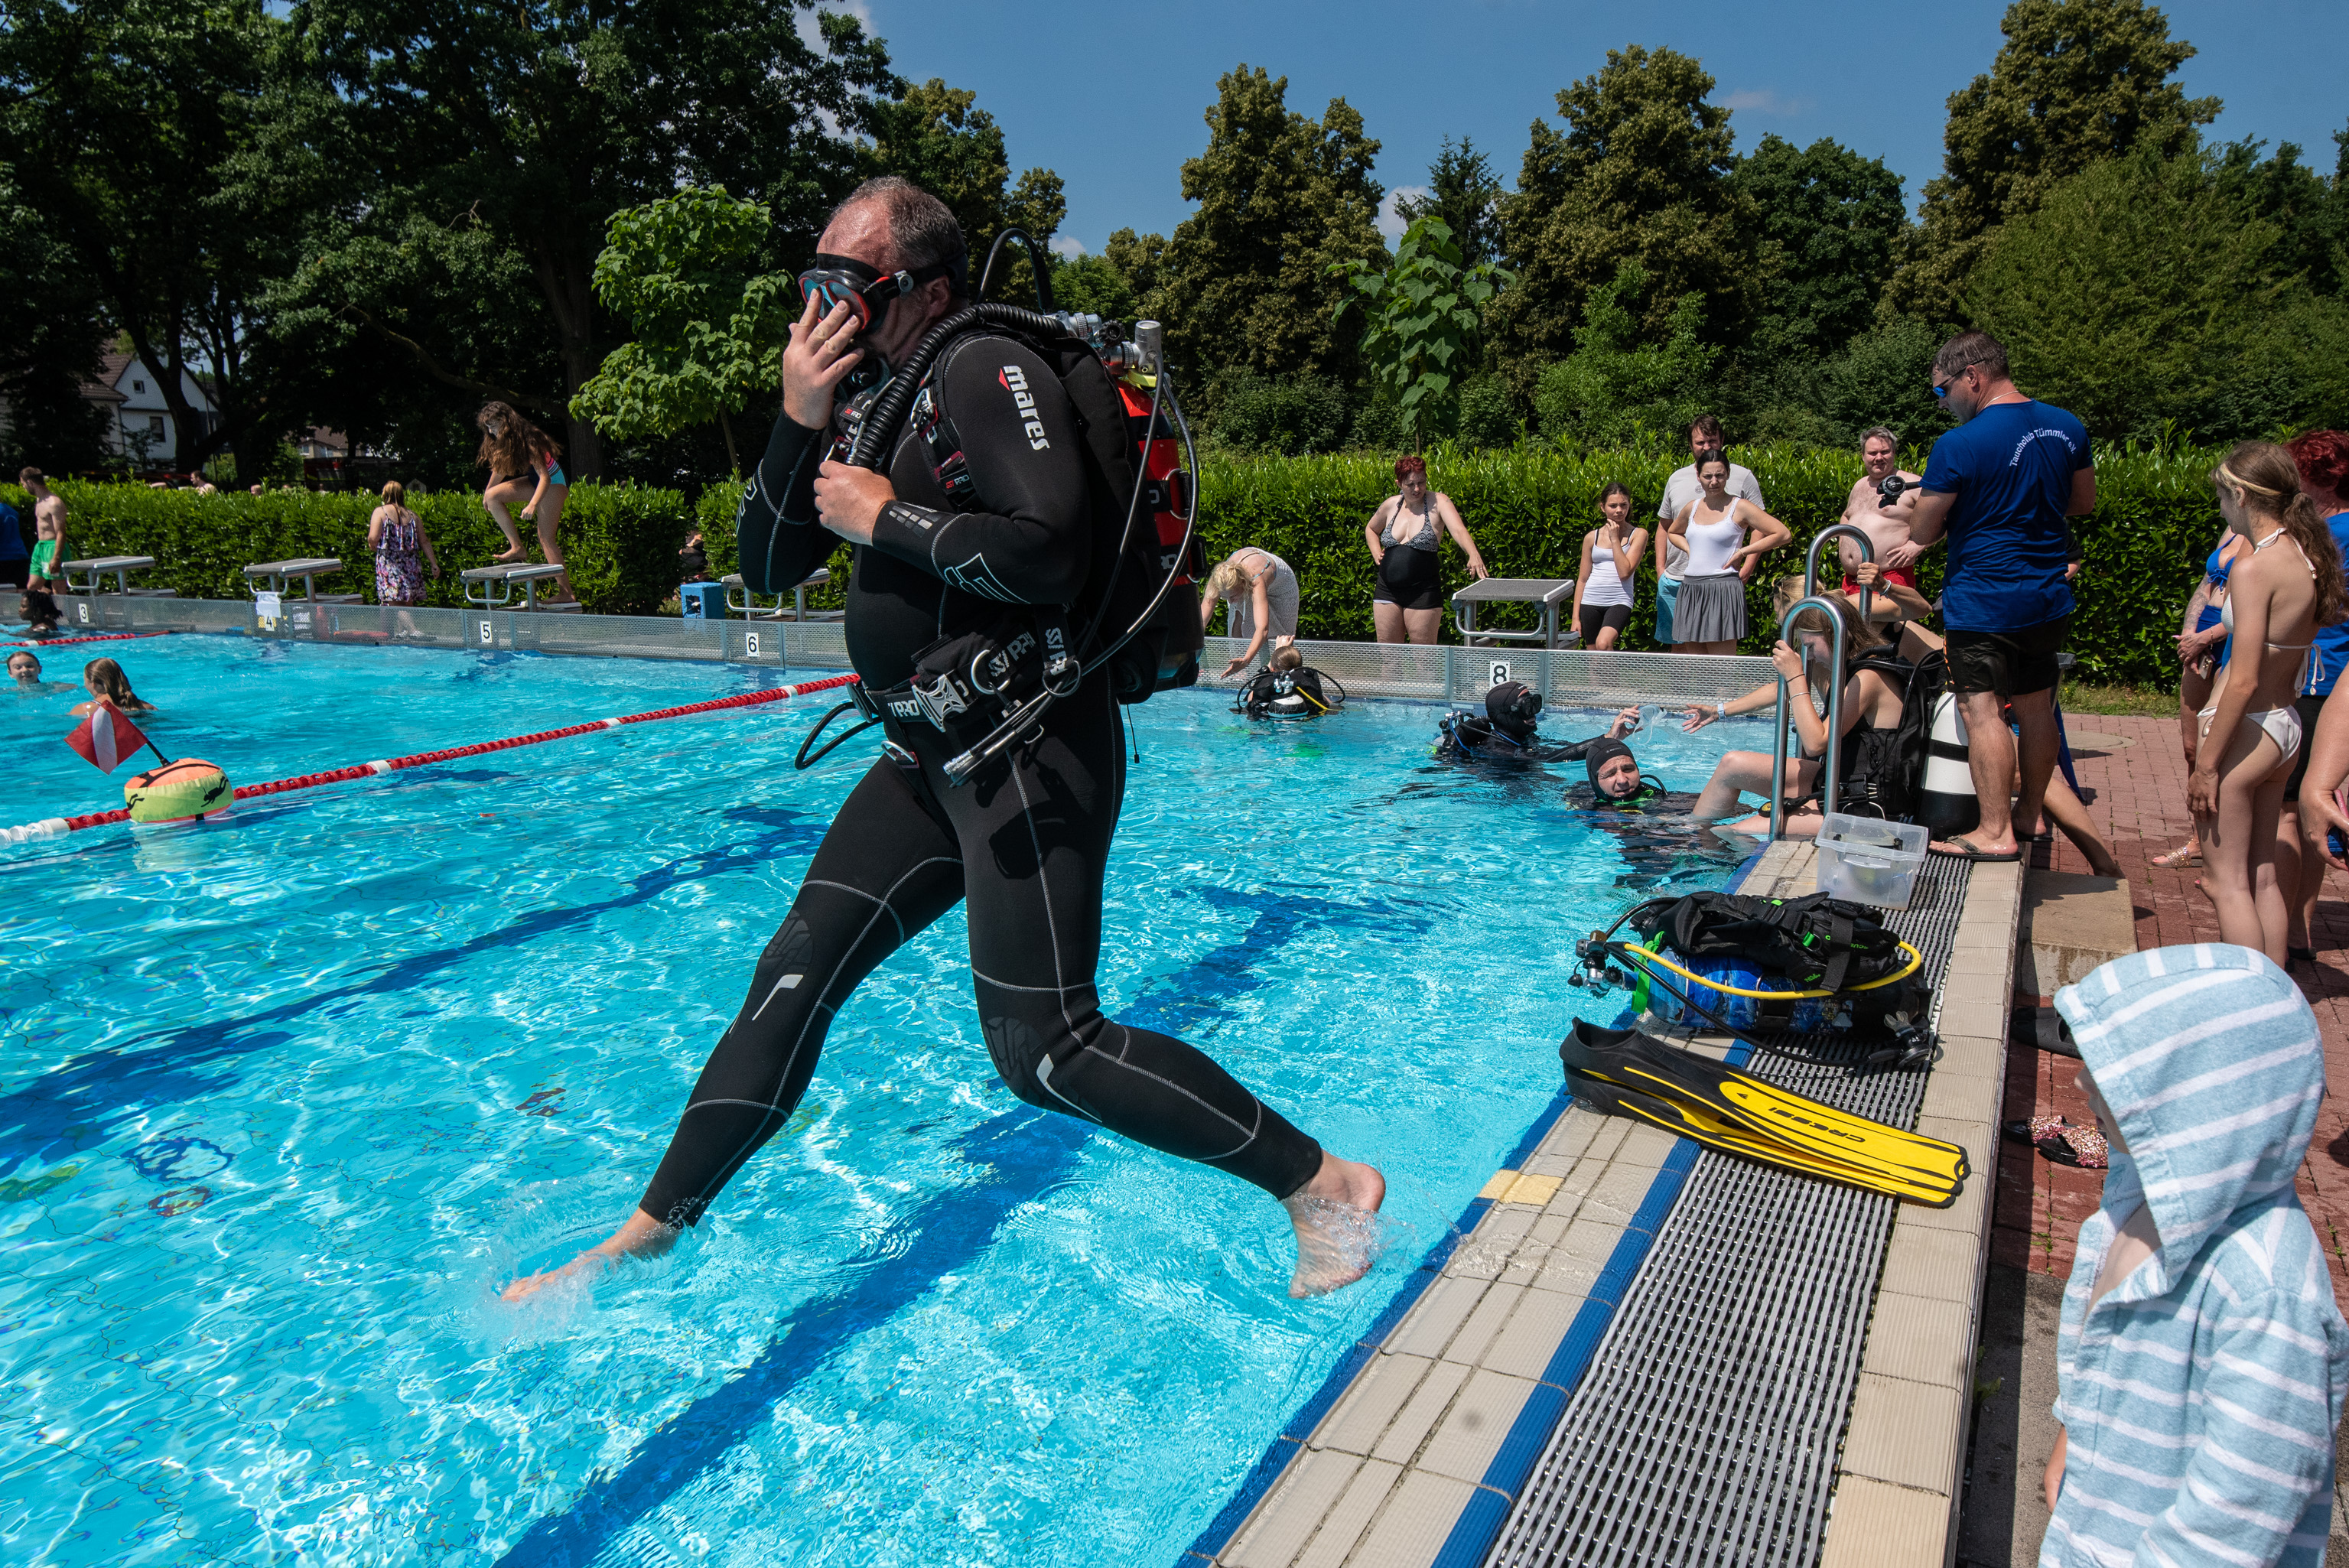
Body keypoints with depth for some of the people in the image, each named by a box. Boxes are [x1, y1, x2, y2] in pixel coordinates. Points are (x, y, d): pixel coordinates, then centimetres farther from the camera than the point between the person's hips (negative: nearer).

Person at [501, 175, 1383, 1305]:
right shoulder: (870, 397, 16)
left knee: (1042, 1051, -9)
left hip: (1028, 755, -9)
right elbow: (765, 567, 13)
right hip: (930, 755, 9)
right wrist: (799, 424, 0)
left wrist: (886, 516, -15)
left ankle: (1321, 1183, 5)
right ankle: (652, 1230, 28)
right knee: (793, 979, 12)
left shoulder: (985, 372, -12)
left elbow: (1050, 551, -27)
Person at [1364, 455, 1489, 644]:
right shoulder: (1391, 505, 7)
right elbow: (1370, 529, 28)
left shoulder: (1438, 502, -6)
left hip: (1423, 594, -4)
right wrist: (1376, 553, 9)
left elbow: (1459, 531, -22)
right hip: (1387, 592, 4)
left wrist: (1474, 555, -41)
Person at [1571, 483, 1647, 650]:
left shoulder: (1638, 534, 2)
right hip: (1590, 602, 3)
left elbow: (1625, 572, -9)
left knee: (1603, 644, -30)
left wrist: (1614, 538, -7)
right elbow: (1582, 579, 12)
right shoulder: (1592, 537, 10)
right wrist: (1575, 617, 7)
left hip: (1619, 601, -3)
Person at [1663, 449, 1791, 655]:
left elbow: (1783, 534, -5)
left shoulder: (1739, 507, -3)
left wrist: (1743, 551, -6)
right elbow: (1672, 532, 33)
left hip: (1723, 590, -6)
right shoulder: (1692, 508, 12)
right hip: (1690, 591, 6)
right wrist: (1690, 550, 14)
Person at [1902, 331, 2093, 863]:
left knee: (1983, 710, -6)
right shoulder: (2068, 427, 6)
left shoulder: (1958, 446, -17)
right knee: (2036, 706, 16)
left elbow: (1921, 533, -11)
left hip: (1982, 600, -8)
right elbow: (2084, 502, 19)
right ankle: (2029, 814, 28)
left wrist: (1943, 501, 10)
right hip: (2049, 598, 8)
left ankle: (1995, 833, -7)